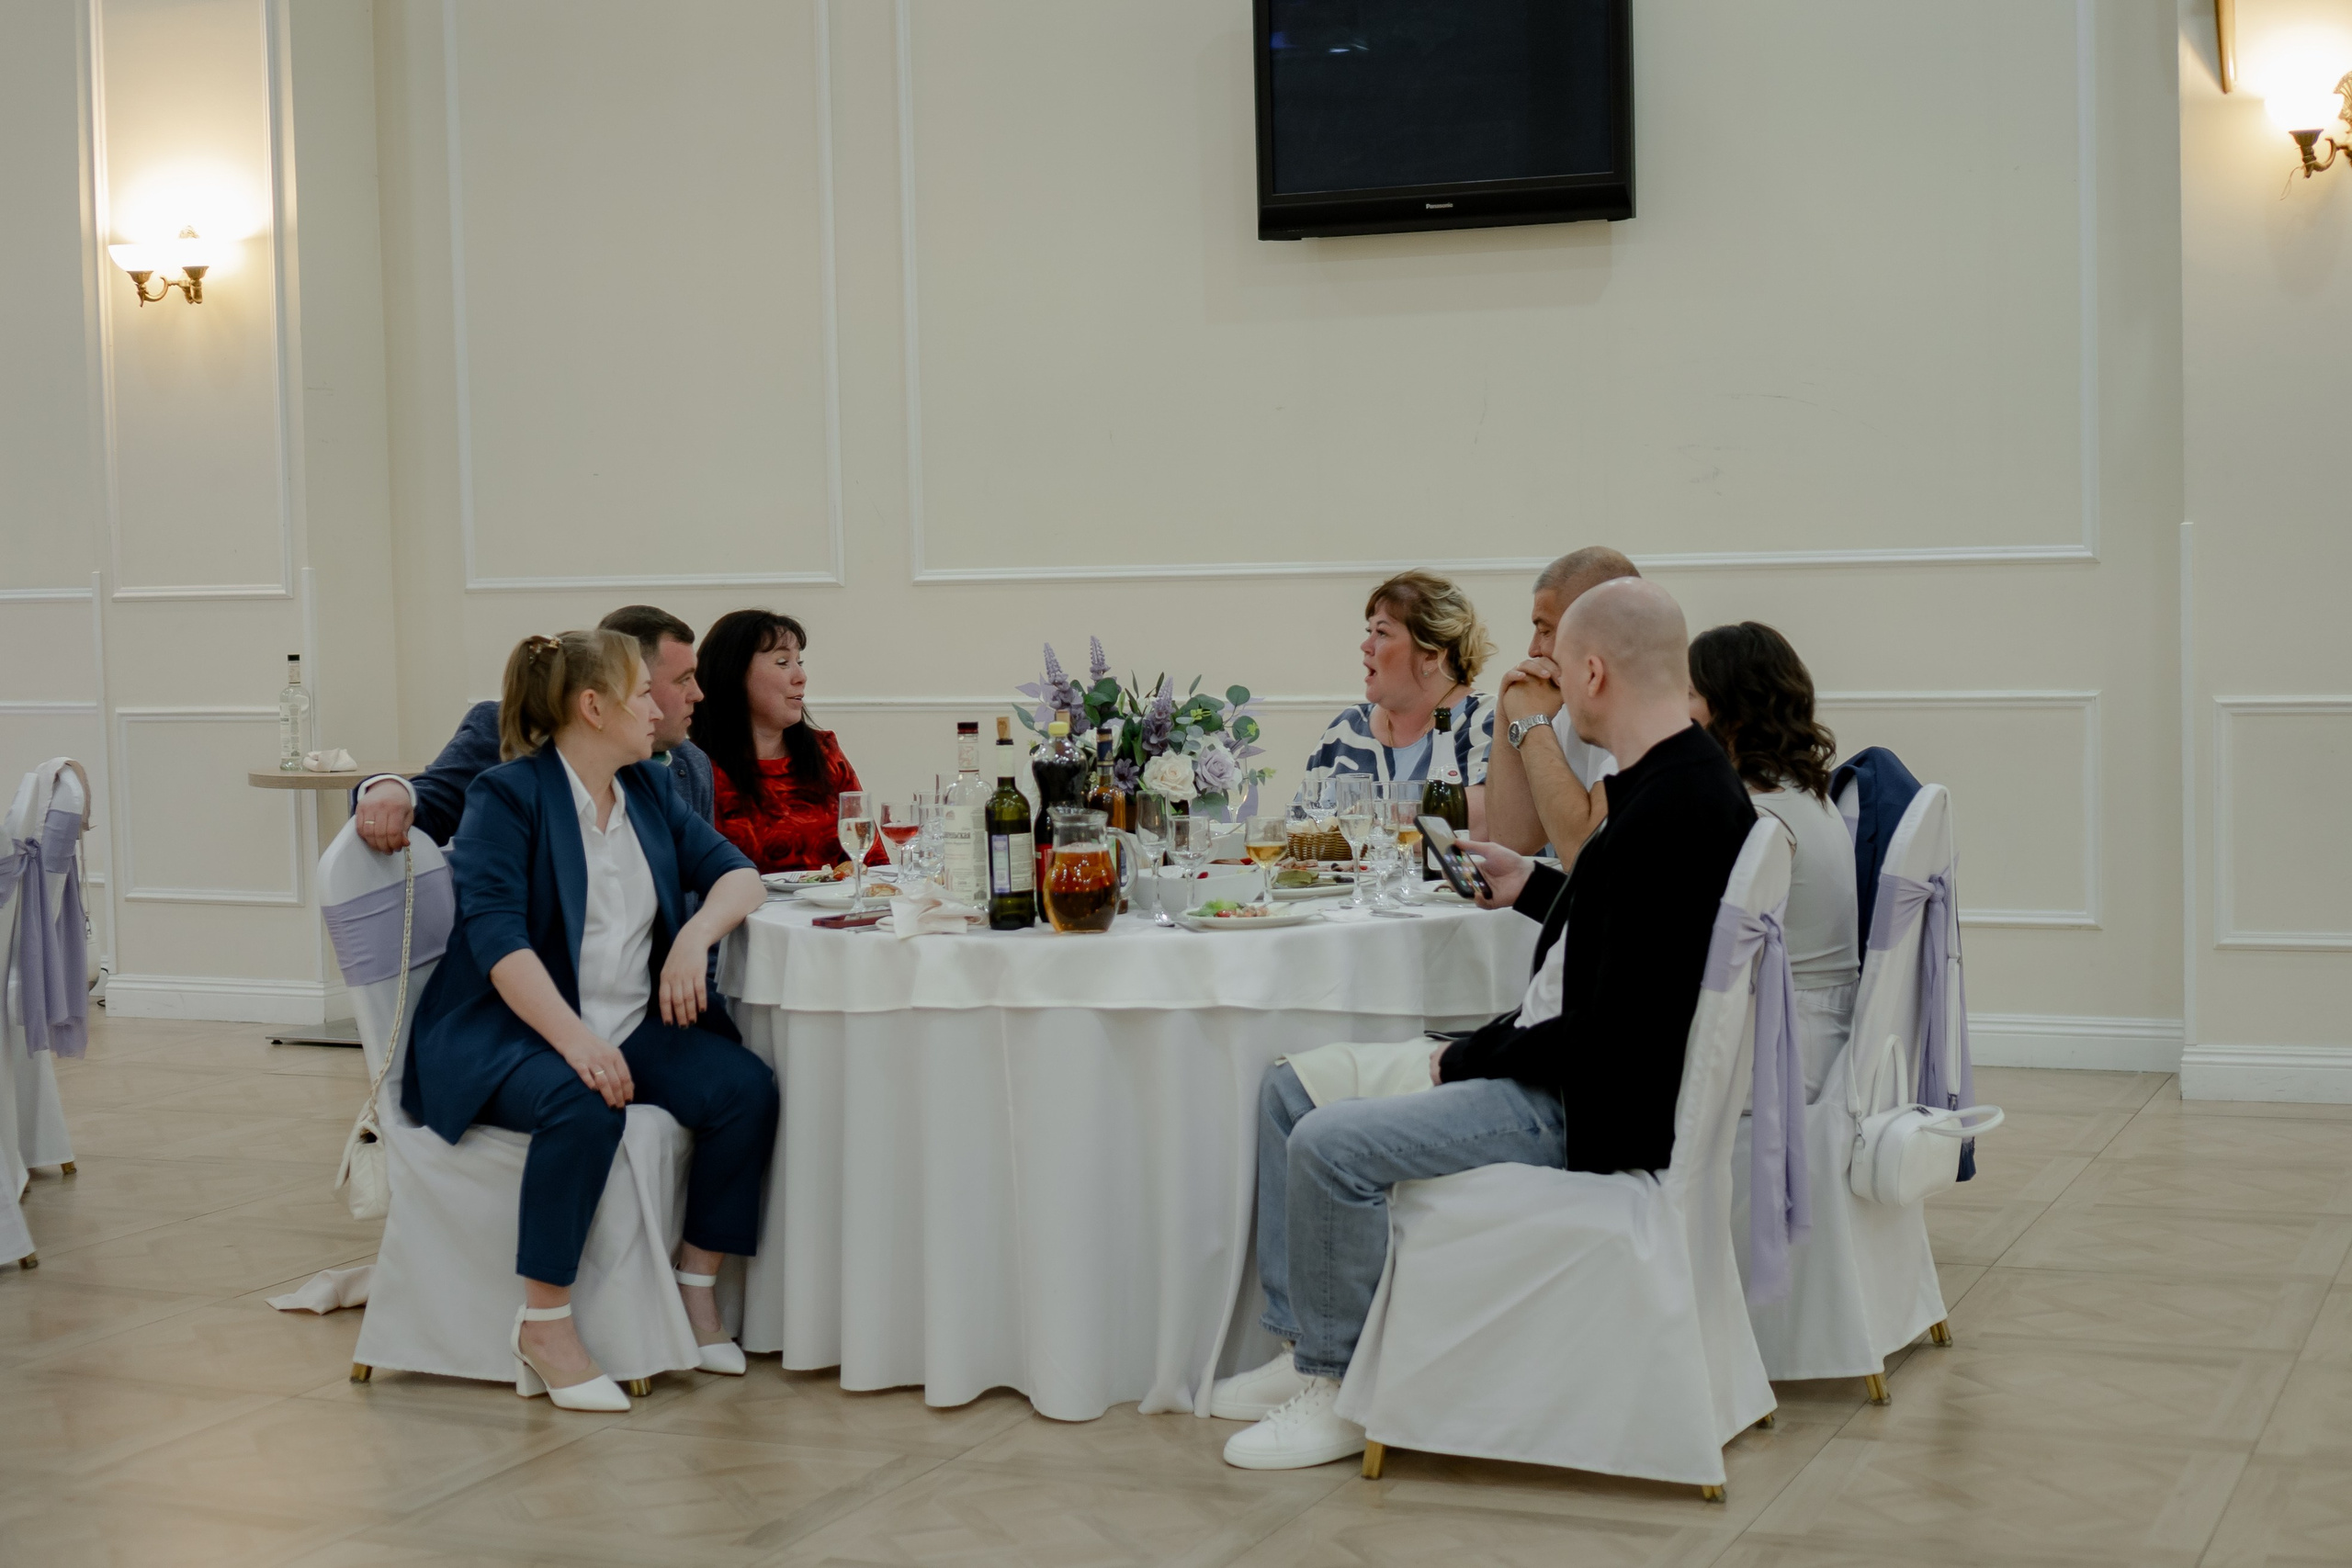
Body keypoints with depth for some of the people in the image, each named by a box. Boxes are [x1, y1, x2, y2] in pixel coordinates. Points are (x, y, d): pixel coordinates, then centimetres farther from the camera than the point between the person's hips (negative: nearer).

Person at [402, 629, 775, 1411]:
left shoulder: (650, 789, 14)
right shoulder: (506, 796, -7)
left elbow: (736, 873, 12)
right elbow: (497, 937, -18)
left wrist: (697, 936, -11)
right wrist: (575, 1040, -32)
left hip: (632, 1024, 6)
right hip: (509, 1028, -6)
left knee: (746, 1087, -19)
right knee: (584, 1105, -37)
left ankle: (696, 1287, -5)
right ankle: (544, 1324, -23)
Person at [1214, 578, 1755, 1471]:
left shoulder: (1676, 812, -24)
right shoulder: (1681, 783, 9)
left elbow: (1615, 1034, -26)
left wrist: (1469, 1059, -14)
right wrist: (1531, 889, 24)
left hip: (1589, 1109, -11)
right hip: (1550, 1072, 11)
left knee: (1332, 1147, -22)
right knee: (1291, 1088, 10)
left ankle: (1341, 1395, -4)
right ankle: (1306, 1349, 14)